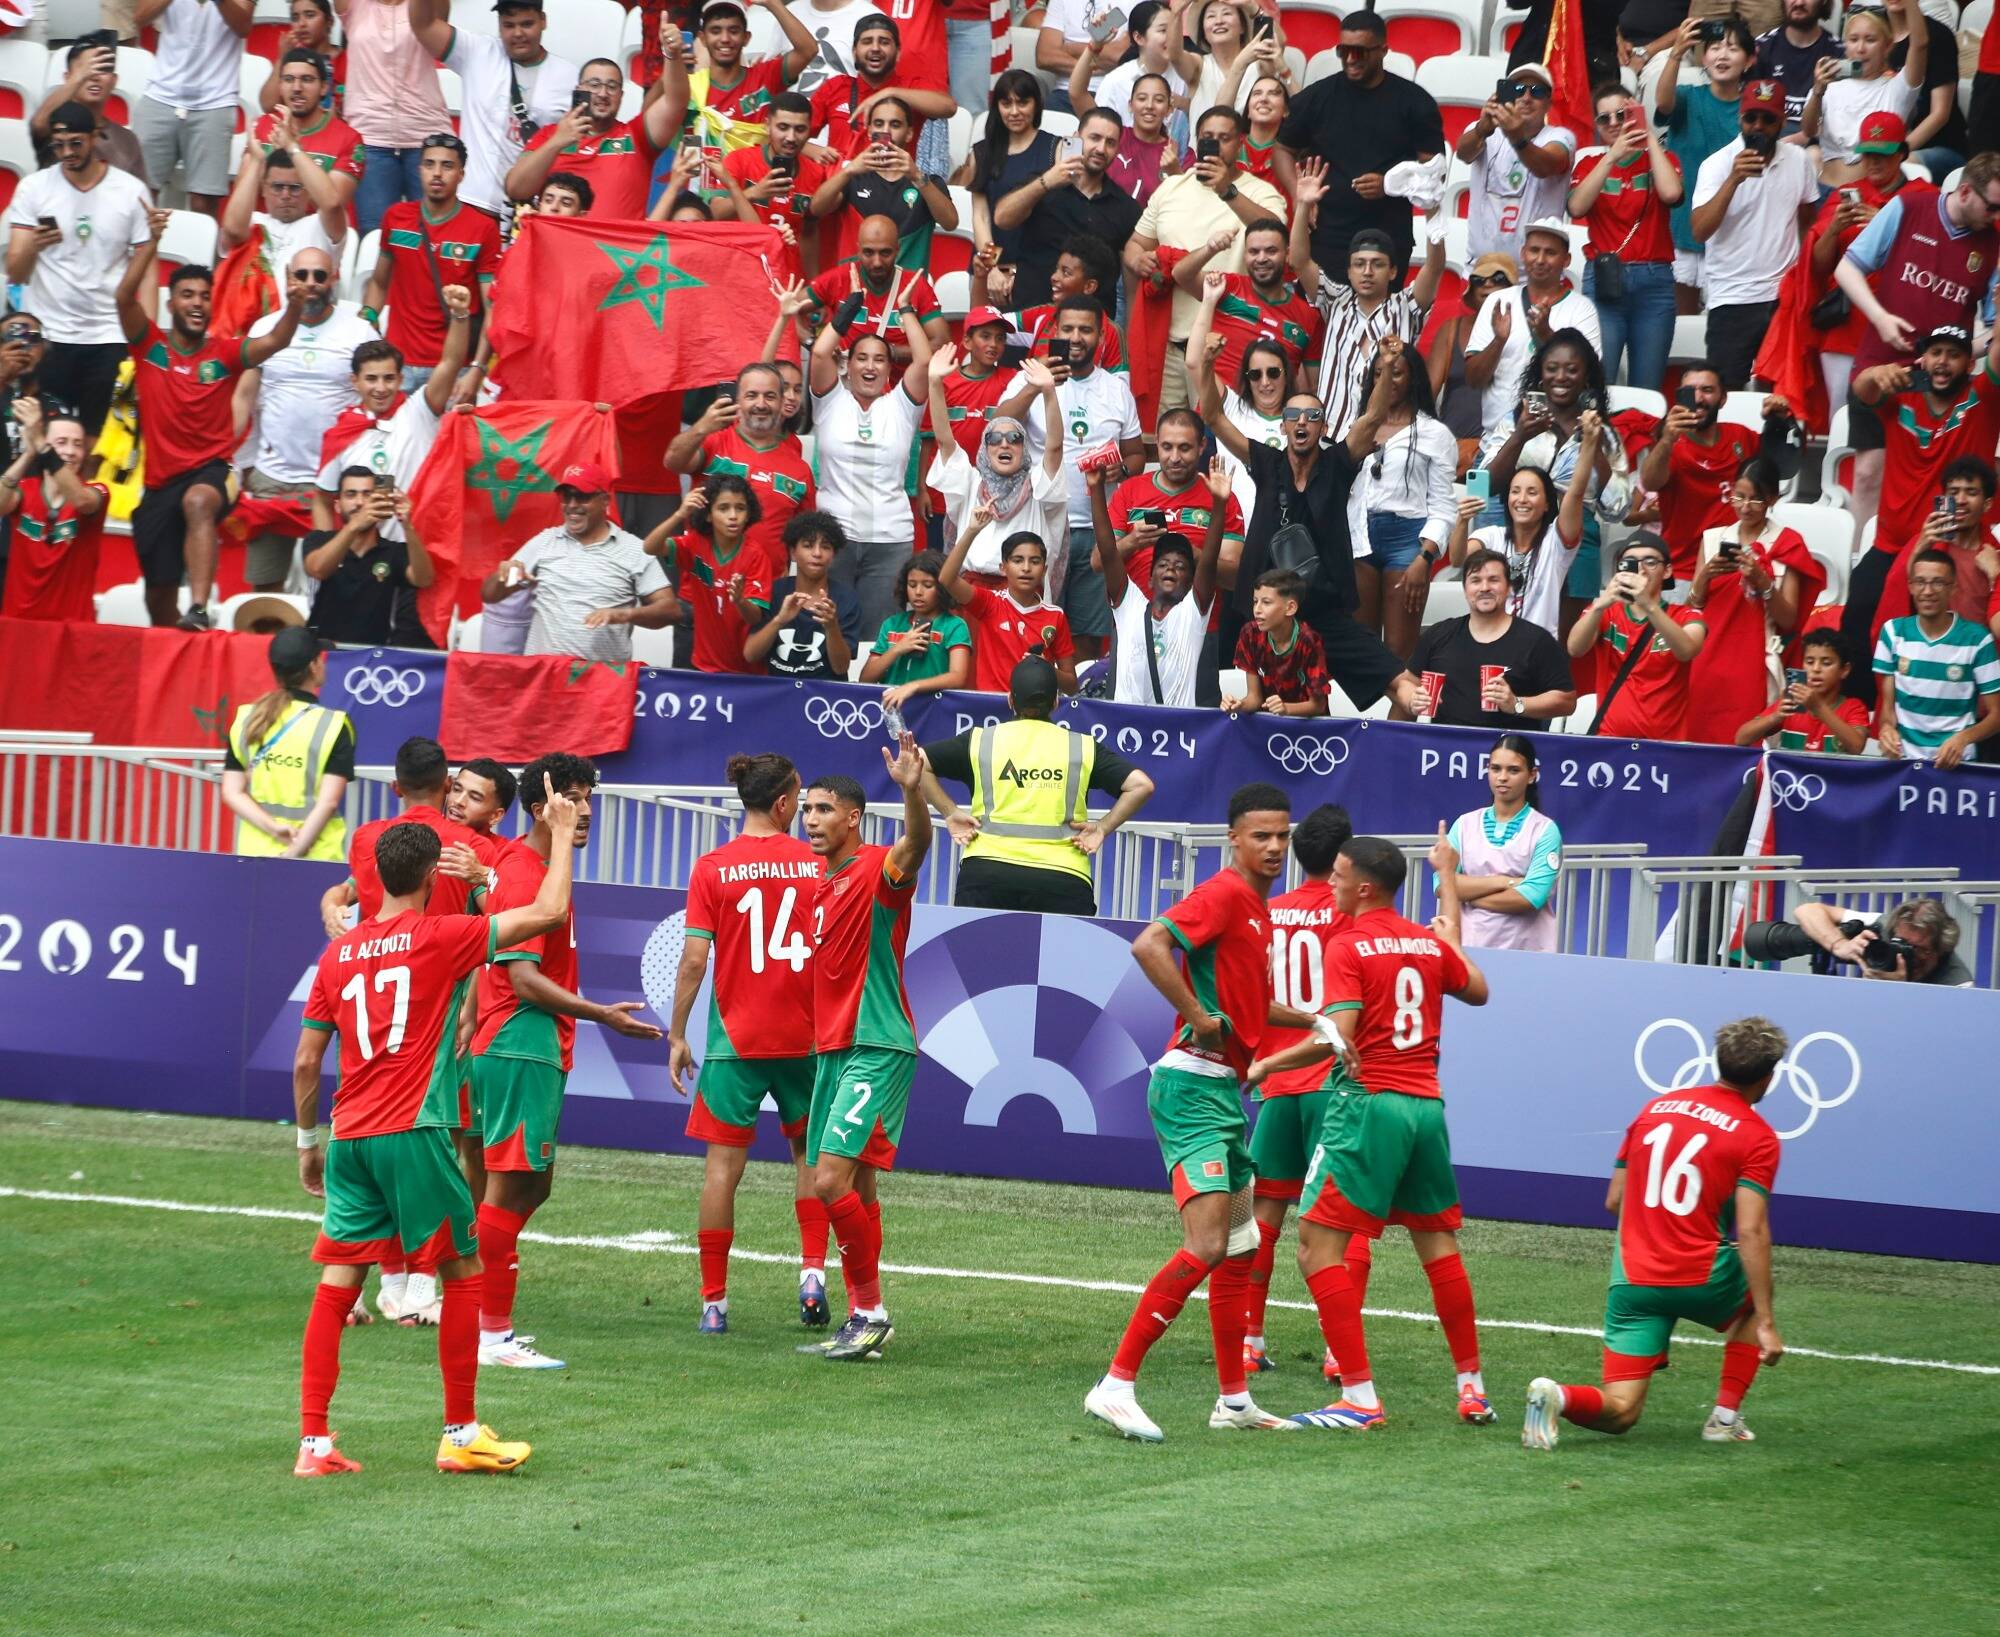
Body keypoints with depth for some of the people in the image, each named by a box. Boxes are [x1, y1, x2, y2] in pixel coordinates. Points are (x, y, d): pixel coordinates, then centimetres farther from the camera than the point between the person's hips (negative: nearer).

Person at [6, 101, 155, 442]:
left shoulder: (132, 191, 2)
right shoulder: (33, 189, 2)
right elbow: (14, 273, -3)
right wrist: (32, 246, -25)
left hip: (110, 338, 0)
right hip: (49, 337, 0)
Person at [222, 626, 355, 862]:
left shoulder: (247, 719, 5)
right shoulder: (334, 725, -6)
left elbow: (232, 793, 0)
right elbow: (328, 802, -13)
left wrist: (274, 828, -9)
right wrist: (295, 852, -13)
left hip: (254, 853, 4)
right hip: (315, 857, -4)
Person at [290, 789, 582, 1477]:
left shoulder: (338, 954, 10)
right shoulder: (440, 937, -5)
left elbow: (305, 1063, 12)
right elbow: (549, 912, -5)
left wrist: (308, 1142, 23)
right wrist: (562, 836, 9)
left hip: (350, 1138, 5)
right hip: (413, 1131, -5)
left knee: (337, 1285, 5)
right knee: (465, 1274, 8)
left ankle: (314, 1442, 0)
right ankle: (461, 1434, 9)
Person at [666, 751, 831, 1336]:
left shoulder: (712, 868, -6)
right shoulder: (816, 864, -1)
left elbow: (694, 960, -8)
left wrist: (677, 1035, 1)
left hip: (734, 1039, -2)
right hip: (803, 1035, 2)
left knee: (723, 1165, 2)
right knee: (811, 1153, 18)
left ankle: (714, 1302, 2)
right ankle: (812, 1272, 5)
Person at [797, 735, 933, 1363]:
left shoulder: (877, 870, -10)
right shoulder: (819, 876, 15)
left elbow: (915, 845, -33)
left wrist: (913, 791, -53)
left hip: (877, 1047, -9)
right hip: (830, 1048, 9)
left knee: (833, 1178, -17)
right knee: (856, 1187, 10)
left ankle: (871, 1310, -7)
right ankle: (862, 1323, 14)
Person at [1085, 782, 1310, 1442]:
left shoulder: (1257, 909, 17)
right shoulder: (1225, 894, -12)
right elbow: (1148, 946, -28)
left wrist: (1317, 1021, 22)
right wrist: (1200, 1018, -23)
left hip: (1225, 1090, 10)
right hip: (1193, 1085, -10)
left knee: (1239, 1248, 15)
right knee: (1206, 1245, -17)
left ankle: (1234, 1400, 23)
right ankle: (1115, 1386, -17)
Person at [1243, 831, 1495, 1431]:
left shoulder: (1349, 947, -8)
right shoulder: (1429, 942, 10)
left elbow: (1336, 1037, -19)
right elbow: (1476, 990, 30)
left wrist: (1268, 1065, -6)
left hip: (1370, 1104, -7)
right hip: (1427, 1105, 7)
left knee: (1318, 1244, -5)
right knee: (1438, 1245, 19)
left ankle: (1360, 1398, -13)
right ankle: (1472, 1388, 25)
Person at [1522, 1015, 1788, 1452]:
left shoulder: (1654, 1109, 10)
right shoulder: (1757, 1137, -5)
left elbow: (1613, 1202, 16)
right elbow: (1751, 1231, -15)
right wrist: (1766, 1325, -13)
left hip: (1632, 1281, 3)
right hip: (1700, 1280, -3)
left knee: (1618, 1412, 6)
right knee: (1755, 1298, 32)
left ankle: (1558, 1398, -27)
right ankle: (1725, 1416, 20)